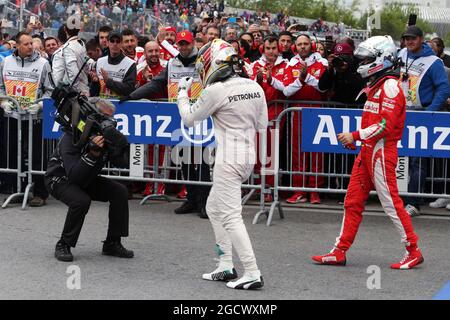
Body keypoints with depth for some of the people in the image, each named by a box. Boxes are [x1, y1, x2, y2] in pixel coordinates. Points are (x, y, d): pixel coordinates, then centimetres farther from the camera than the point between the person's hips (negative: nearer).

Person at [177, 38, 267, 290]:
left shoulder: (216, 91, -14)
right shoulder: (254, 87, 5)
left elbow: (189, 118, 1)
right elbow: (262, 125, 14)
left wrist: (183, 93, 16)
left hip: (228, 160, -8)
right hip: (248, 156, 8)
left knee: (231, 217, -6)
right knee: (214, 209, 20)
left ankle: (253, 273, -11)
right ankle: (226, 267, 19)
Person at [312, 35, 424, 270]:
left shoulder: (390, 85, -12)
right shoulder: (376, 85, 19)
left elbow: (386, 124, -21)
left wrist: (356, 135, -19)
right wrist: (355, 140, 13)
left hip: (381, 151, -10)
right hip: (368, 151, 10)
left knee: (391, 202, -6)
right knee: (353, 201, 8)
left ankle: (413, 251, 3)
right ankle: (340, 252, 11)